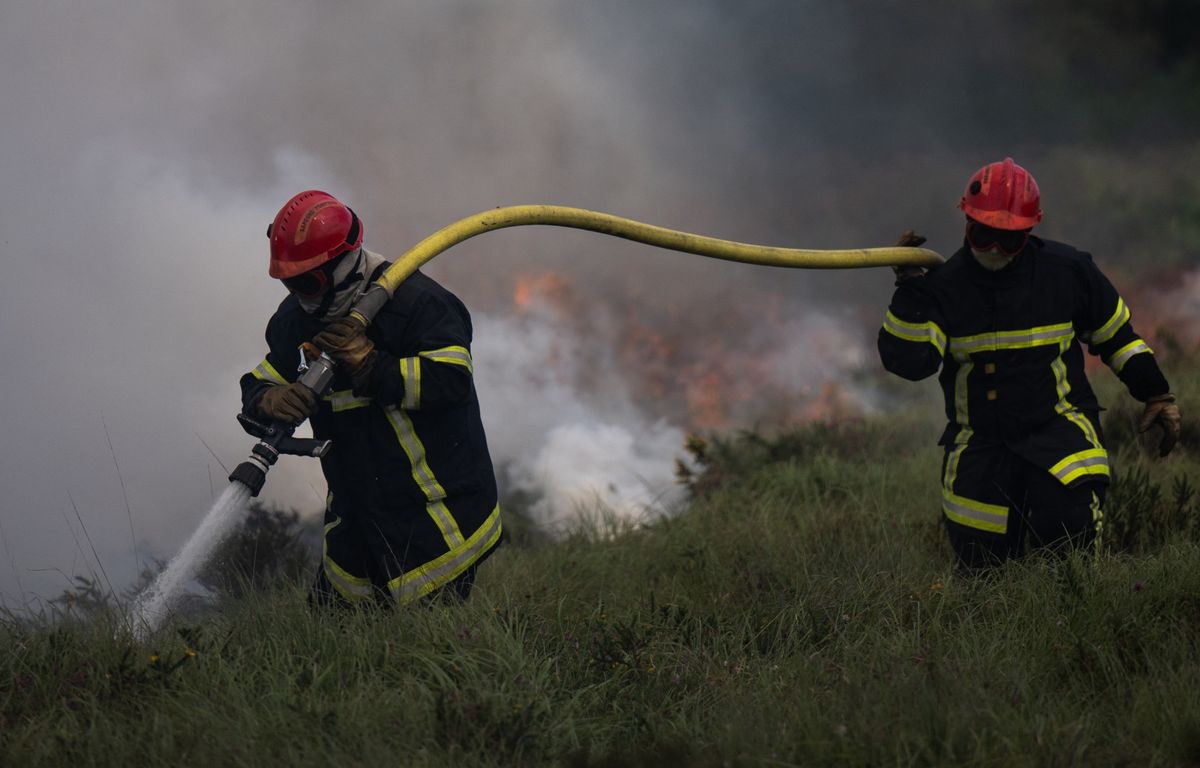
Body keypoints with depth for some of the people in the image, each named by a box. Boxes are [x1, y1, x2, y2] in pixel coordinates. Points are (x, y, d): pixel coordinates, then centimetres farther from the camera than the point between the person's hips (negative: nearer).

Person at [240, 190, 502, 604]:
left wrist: (370, 364, -29)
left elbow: (451, 381, -24)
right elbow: (259, 382, 7)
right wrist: (268, 400, -18)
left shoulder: (415, 301, -15)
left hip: (433, 515, -7)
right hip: (357, 515, 7)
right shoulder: (296, 319, 7)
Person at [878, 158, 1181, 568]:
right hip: (980, 439, 1)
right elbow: (907, 361, -17)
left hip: (1057, 427, -1)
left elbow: (1116, 335, 10)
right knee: (981, 558, 0)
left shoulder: (1068, 270, -3)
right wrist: (910, 288, -22)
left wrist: (1157, 395, 9)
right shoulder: (944, 285, -5)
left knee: (1069, 528, -25)